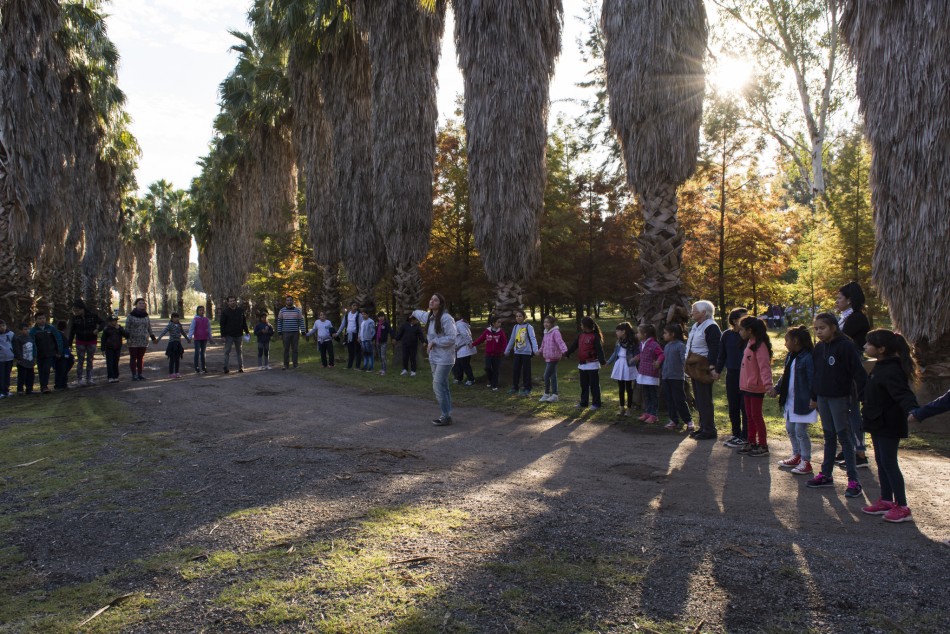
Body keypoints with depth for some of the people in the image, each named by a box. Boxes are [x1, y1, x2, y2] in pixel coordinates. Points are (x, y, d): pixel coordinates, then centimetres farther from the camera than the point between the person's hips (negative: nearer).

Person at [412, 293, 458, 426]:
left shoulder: (446, 318, -17)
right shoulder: (429, 316, 9)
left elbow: (451, 338, -20)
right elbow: (421, 314, 35)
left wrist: (434, 342, -17)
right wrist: (414, 312, 53)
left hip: (444, 359, -8)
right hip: (434, 358, 8)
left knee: (438, 386, -11)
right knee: (442, 387, 13)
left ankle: (446, 416, -2)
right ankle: (446, 414, 21)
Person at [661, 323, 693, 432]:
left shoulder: (680, 345, -10)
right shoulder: (666, 346, 13)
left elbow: (684, 360, -17)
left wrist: (685, 372, -27)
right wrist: (662, 376, 18)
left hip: (677, 378, -7)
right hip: (666, 378, 7)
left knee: (679, 401, -4)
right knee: (670, 401, 9)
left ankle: (689, 421, 6)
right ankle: (674, 421, 18)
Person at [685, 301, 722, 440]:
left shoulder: (711, 327, -14)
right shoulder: (695, 326, 17)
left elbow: (714, 349, -19)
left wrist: (711, 366, -24)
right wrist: (689, 364, 22)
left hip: (703, 367, -10)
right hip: (694, 367, 10)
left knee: (705, 400, -6)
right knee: (699, 399, 14)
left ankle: (709, 430, 0)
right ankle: (703, 427, 22)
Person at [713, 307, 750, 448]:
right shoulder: (727, 335, 3)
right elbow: (722, 354, 12)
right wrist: (718, 370, 10)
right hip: (732, 375, 4)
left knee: (745, 407, 0)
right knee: (733, 406, 11)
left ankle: (744, 437, 9)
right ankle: (736, 434, 23)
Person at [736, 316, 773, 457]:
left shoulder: (760, 346, -18)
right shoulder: (749, 344, 11)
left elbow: (764, 367, -27)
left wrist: (768, 384, -37)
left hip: (756, 388, -9)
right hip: (746, 387, 9)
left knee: (756, 416, 0)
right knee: (750, 416, 16)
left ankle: (763, 446, 10)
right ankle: (751, 443, 27)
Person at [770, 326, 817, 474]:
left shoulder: (807, 358, -18)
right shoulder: (790, 356, 10)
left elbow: (812, 380, -19)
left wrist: (812, 400, -21)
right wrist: (776, 389, 7)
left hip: (803, 403, -9)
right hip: (790, 401, 9)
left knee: (800, 431, -4)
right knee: (790, 429, 17)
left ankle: (806, 461, 8)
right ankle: (796, 456, 31)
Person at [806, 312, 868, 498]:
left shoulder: (845, 346, -14)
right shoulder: (819, 348, 7)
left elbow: (858, 372, -16)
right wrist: (814, 397, 17)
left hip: (840, 398, -7)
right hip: (823, 398, 7)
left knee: (844, 437, -3)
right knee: (829, 436, 14)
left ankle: (853, 480, 4)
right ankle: (826, 474, 22)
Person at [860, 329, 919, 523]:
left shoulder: (891, 371, -22)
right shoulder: (881, 367, 9)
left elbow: (903, 393, -35)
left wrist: (912, 409, -54)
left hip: (889, 426, -10)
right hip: (879, 424, 10)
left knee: (889, 464, -3)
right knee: (881, 462, 15)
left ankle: (902, 507, 6)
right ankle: (886, 501, 26)